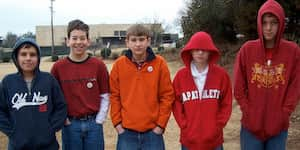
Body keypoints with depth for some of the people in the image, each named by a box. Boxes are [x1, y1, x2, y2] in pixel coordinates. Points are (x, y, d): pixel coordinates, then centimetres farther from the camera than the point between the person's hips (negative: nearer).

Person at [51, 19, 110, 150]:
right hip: (70, 125, 0)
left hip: (93, 124, 0)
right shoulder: (58, 67, -3)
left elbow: (105, 96, -1)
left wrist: (99, 121, -4)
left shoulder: (98, 65, -3)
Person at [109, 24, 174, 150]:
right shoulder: (119, 64, 0)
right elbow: (114, 96, 4)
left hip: (153, 132, -1)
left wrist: (161, 124, -4)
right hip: (126, 132, 1)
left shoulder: (159, 63, -3)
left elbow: (167, 95, -1)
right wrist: (117, 122, -1)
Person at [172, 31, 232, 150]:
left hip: (214, 140, 0)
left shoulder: (221, 74, -2)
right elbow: (176, 103, 1)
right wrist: (184, 126, -7)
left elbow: (227, 104, 2)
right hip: (189, 140, 0)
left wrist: (218, 126, -5)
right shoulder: (181, 75, -2)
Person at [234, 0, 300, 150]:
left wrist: (283, 115, -6)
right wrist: (248, 113, -5)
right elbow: (239, 87, -2)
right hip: (251, 125, 0)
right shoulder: (247, 49, -4)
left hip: (279, 126, 1)